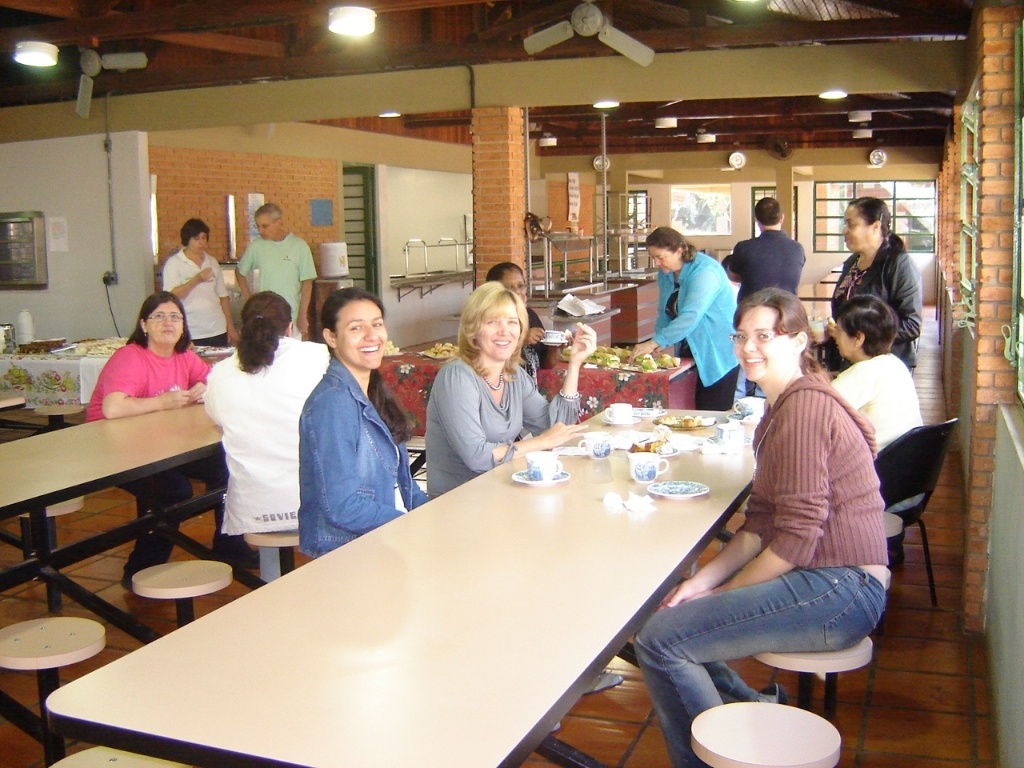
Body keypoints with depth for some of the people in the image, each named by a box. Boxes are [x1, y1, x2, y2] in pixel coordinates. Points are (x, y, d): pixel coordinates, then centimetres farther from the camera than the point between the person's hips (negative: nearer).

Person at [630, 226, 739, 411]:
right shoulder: (666, 274, 6)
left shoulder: (704, 271, -21)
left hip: (718, 354, -8)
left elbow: (691, 317, -32)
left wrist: (655, 342, -34)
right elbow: (665, 312, 9)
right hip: (689, 353, 8)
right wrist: (658, 343, -9)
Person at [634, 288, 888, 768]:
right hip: (824, 583, 11)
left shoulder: (804, 411, -17)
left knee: (659, 639, -16)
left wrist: (721, 593, -10)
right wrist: (704, 580, 1)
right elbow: (761, 522, 12)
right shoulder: (782, 405, 16)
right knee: (667, 610, 16)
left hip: (838, 590, -11)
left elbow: (796, 539, -21)